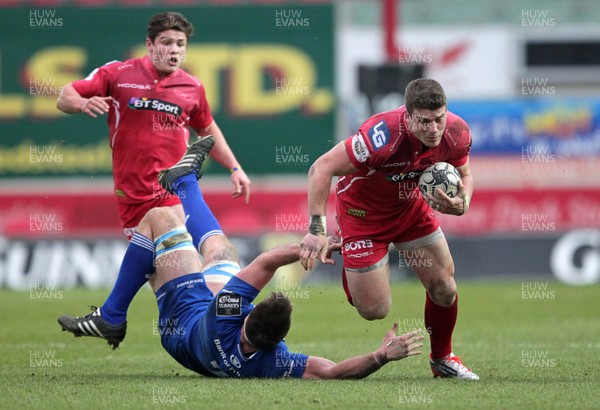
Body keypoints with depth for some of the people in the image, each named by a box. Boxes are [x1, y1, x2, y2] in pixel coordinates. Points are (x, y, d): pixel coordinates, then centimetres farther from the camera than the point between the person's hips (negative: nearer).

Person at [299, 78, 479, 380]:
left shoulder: (457, 133, -21)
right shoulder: (384, 136, -40)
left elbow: (464, 175, 1)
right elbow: (321, 168, -34)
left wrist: (462, 204, -22)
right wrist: (317, 230, -37)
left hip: (410, 204, 5)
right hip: (362, 209, -5)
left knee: (444, 289, 1)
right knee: (374, 310, -5)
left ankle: (442, 358, 29)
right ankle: (349, 268, 30)